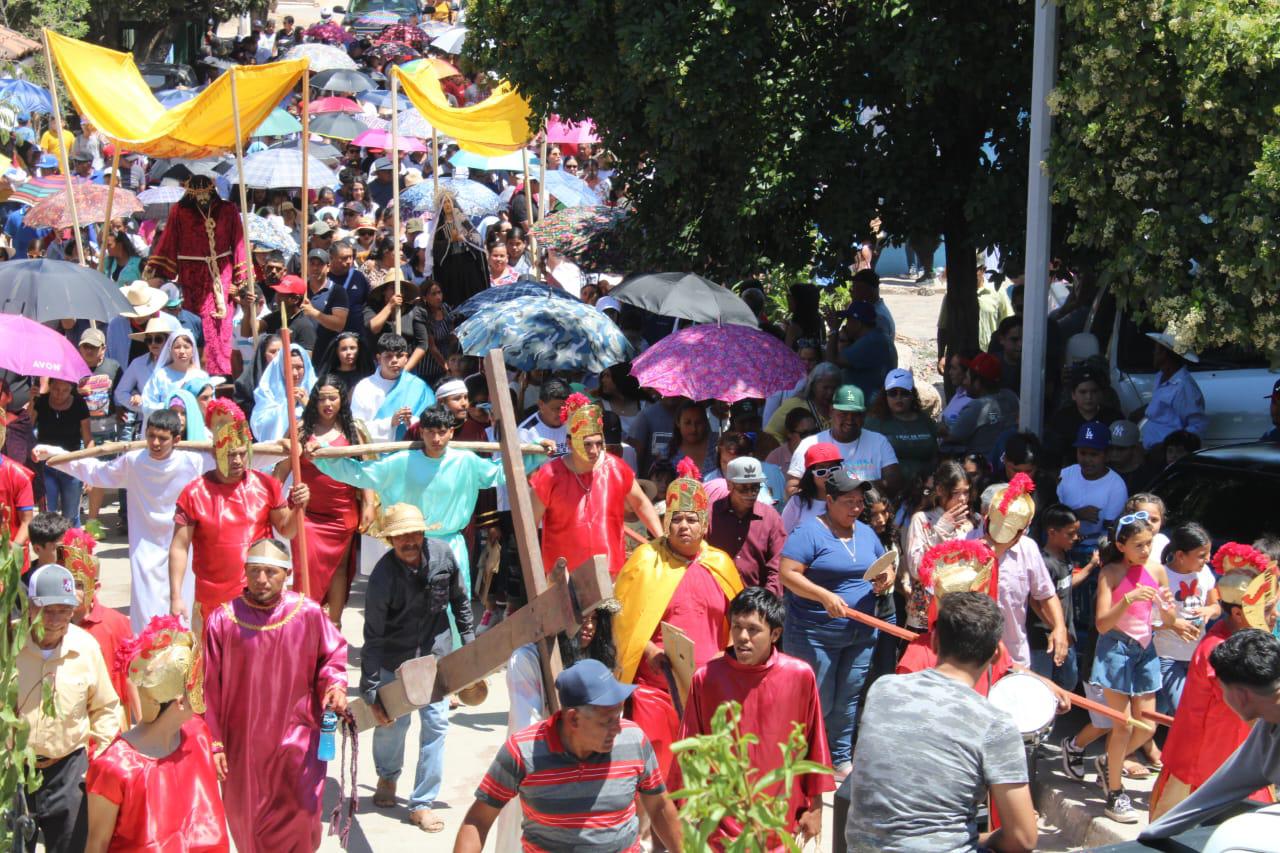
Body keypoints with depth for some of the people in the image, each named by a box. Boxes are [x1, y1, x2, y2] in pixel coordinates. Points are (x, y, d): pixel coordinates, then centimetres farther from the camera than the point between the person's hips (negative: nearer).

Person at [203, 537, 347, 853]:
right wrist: (213, 744, -5)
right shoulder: (223, 620, -10)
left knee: (300, 816, -3)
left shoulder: (308, 613, -7)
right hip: (242, 742, 0)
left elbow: (333, 654, 10)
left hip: (297, 740, 0)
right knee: (247, 820, 13)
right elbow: (209, 689, -5)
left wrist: (334, 684, -11)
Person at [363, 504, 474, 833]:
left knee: (436, 723, -3)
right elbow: (373, 639, -20)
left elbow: (460, 599, 5)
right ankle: (387, 777, 41)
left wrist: (468, 641, 8)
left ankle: (421, 803, 6)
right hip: (394, 657, -2)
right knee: (391, 722, 8)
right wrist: (371, 693, -20)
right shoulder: (382, 578, -24)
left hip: (436, 652, 2)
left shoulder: (443, 555, -15)